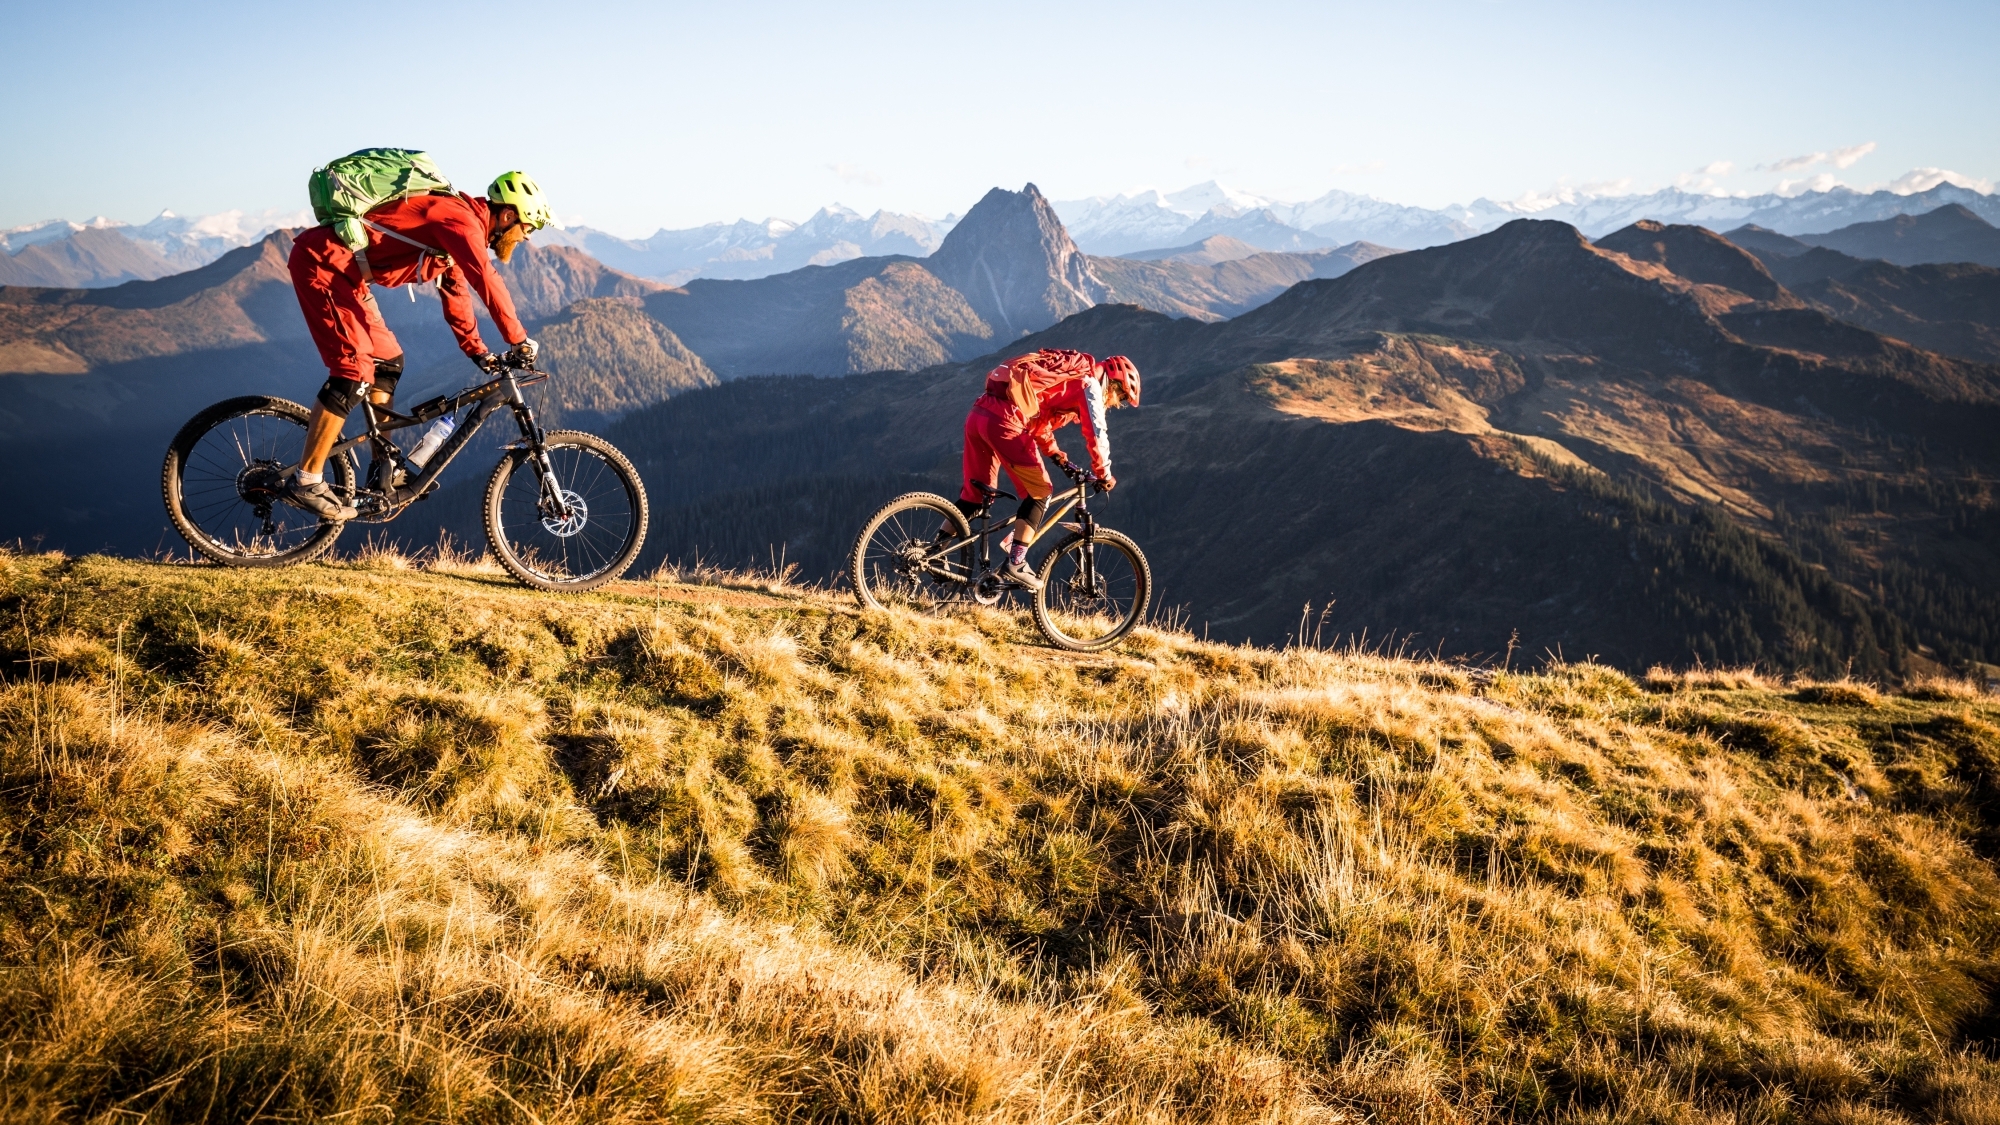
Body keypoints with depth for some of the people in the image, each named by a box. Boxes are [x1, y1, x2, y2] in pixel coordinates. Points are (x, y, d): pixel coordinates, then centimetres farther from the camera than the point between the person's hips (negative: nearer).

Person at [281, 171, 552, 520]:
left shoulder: (457, 229, 15)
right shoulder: (462, 219, -16)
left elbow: (457, 294, 22)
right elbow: (487, 282, -27)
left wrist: (479, 352, 20)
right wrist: (519, 341, -22)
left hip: (343, 271, 11)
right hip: (321, 262, -11)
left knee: (388, 360, 13)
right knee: (355, 372, -16)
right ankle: (306, 483, -11)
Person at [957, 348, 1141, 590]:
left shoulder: (1068, 377, 30)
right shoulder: (1089, 383, 4)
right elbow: (1096, 435, -3)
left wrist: (1060, 458, 37)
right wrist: (1104, 475, 8)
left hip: (978, 413, 9)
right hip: (1004, 421, -9)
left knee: (976, 493, 17)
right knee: (1039, 490, 0)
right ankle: (1015, 564, -5)